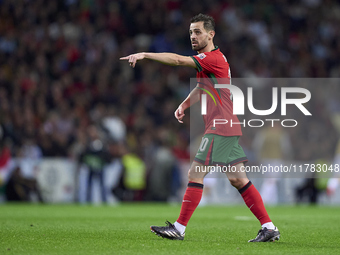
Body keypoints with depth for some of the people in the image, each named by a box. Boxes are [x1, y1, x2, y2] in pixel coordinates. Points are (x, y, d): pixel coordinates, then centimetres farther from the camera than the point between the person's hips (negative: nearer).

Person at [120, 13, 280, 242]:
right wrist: (184, 105, 14)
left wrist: (145, 54, -24)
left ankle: (179, 228, -5)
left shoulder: (213, 57, -13)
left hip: (220, 128, -10)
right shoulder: (206, 60, 18)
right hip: (229, 127, 10)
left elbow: (178, 60, -24)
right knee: (238, 179, 9)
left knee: (195, 174, -8)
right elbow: (201, 88, 31)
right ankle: (269, 228, 7)